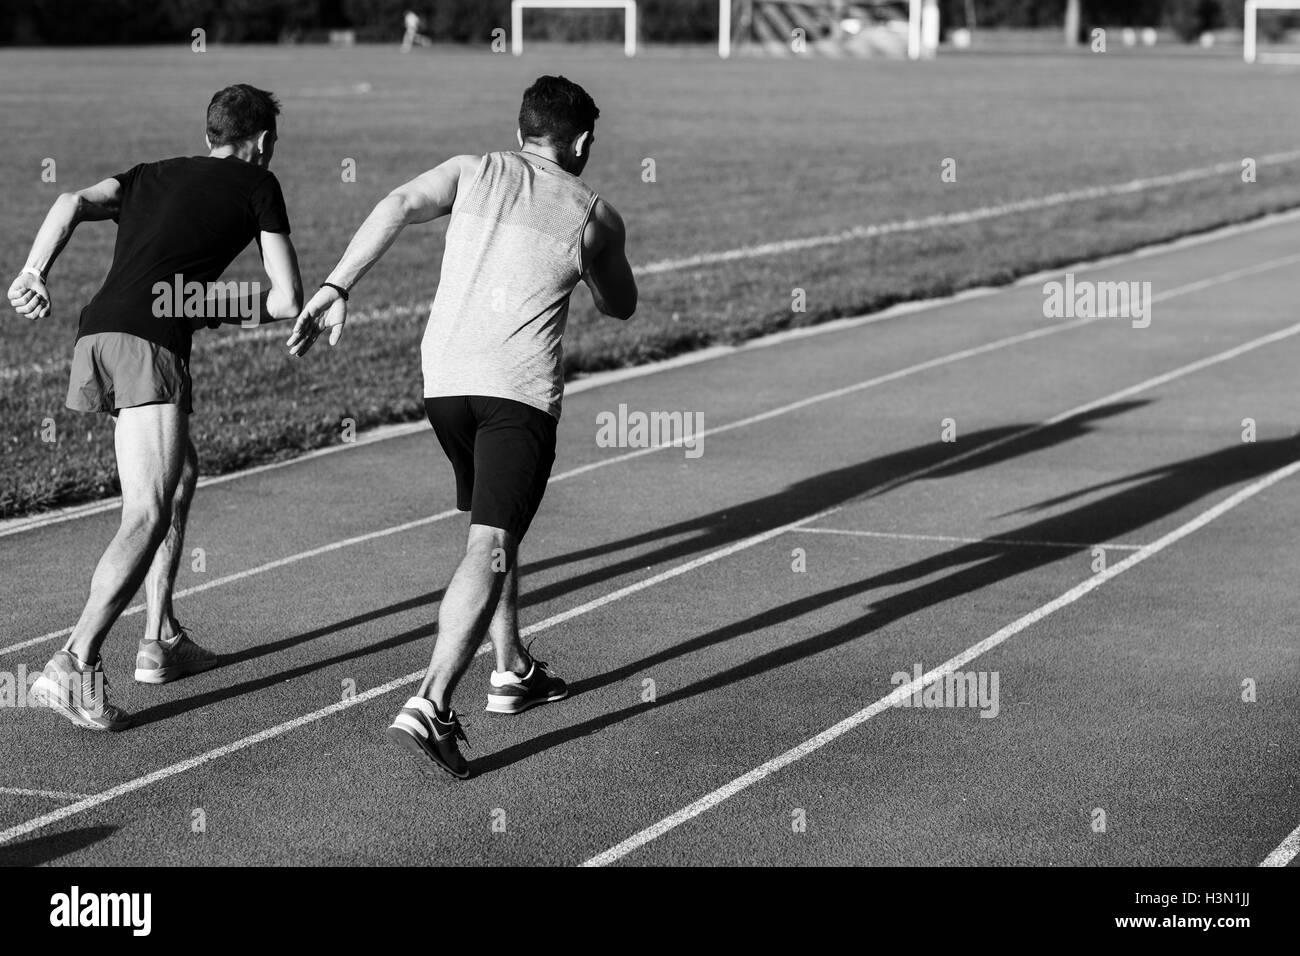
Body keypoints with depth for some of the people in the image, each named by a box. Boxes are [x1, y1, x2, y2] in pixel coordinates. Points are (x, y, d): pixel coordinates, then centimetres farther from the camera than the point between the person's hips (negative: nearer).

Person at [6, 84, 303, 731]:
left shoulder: (150, 176, 29)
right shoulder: (257, 185, 15)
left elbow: (75, 204, 10)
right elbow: (287, 301, 10)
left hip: (93, 336, 7)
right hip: (149, 341, -7)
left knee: (182, 475, 25)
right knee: (148, 516, -13)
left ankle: (160, 642, 27)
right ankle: (73, 666, -28)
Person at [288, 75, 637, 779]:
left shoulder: (473, 172, 14)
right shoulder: (593, 214, 11)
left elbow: (399, 206, -5)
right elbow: (621, 306, 27)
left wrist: (336, 287, -11)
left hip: (444, 377, 4)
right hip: (520, 390, -4)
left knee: (493, 528, 25)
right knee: (490, 548, -11)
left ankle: (512, 673, 37)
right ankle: (429, 707, -27)